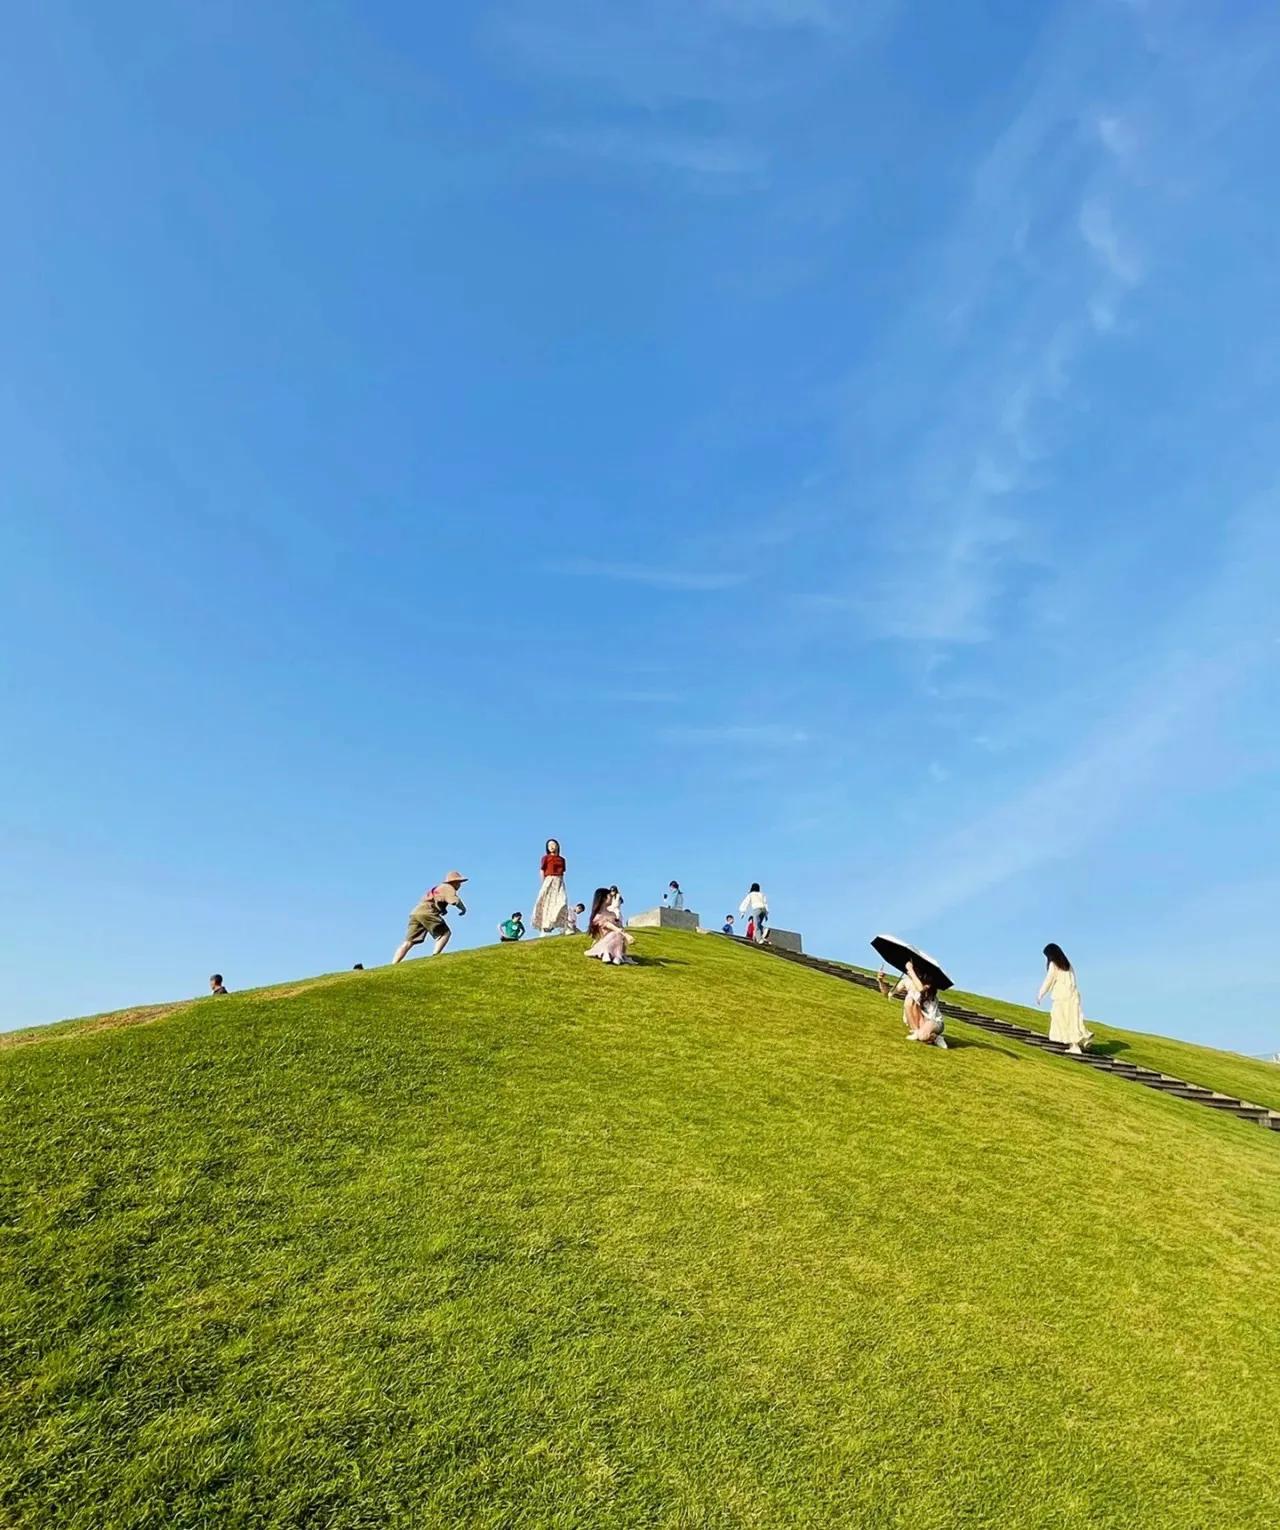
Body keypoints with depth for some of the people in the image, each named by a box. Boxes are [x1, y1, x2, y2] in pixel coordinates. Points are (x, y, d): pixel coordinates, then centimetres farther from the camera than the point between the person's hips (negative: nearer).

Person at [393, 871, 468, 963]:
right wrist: (463, 908, 6)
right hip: (427, 913, -8)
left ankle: (393, 965, -6)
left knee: (408, 943, 3)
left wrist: (442, 909, 24)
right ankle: (435, 955, -17)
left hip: (415, 913, 8)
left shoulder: (437, 888, 33)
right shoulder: (448, 887, 6)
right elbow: (455, 901, -11)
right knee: (445, 933, 0)